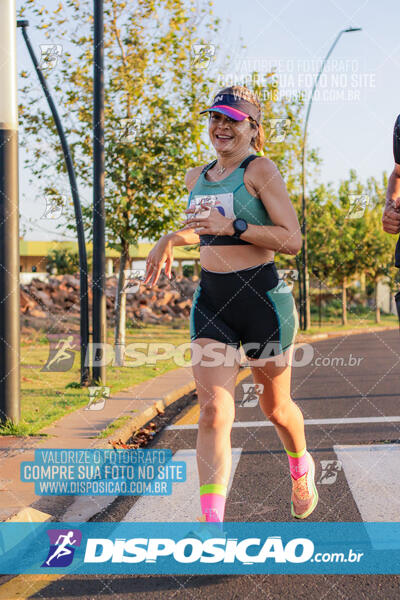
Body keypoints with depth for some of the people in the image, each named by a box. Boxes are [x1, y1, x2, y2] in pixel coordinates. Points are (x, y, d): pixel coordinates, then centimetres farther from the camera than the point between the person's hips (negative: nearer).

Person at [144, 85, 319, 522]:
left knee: (275, 406, 14)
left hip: (262, 299, -4)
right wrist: (171, 239, 16)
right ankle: (212, 522, -16)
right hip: (210, 301, 4)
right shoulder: (196, 178, 13)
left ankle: (301, 470, 46)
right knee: (213, 411, -12)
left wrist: (231, 227, -23)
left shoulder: (260, 170, -8)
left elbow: (292, 240, -15)